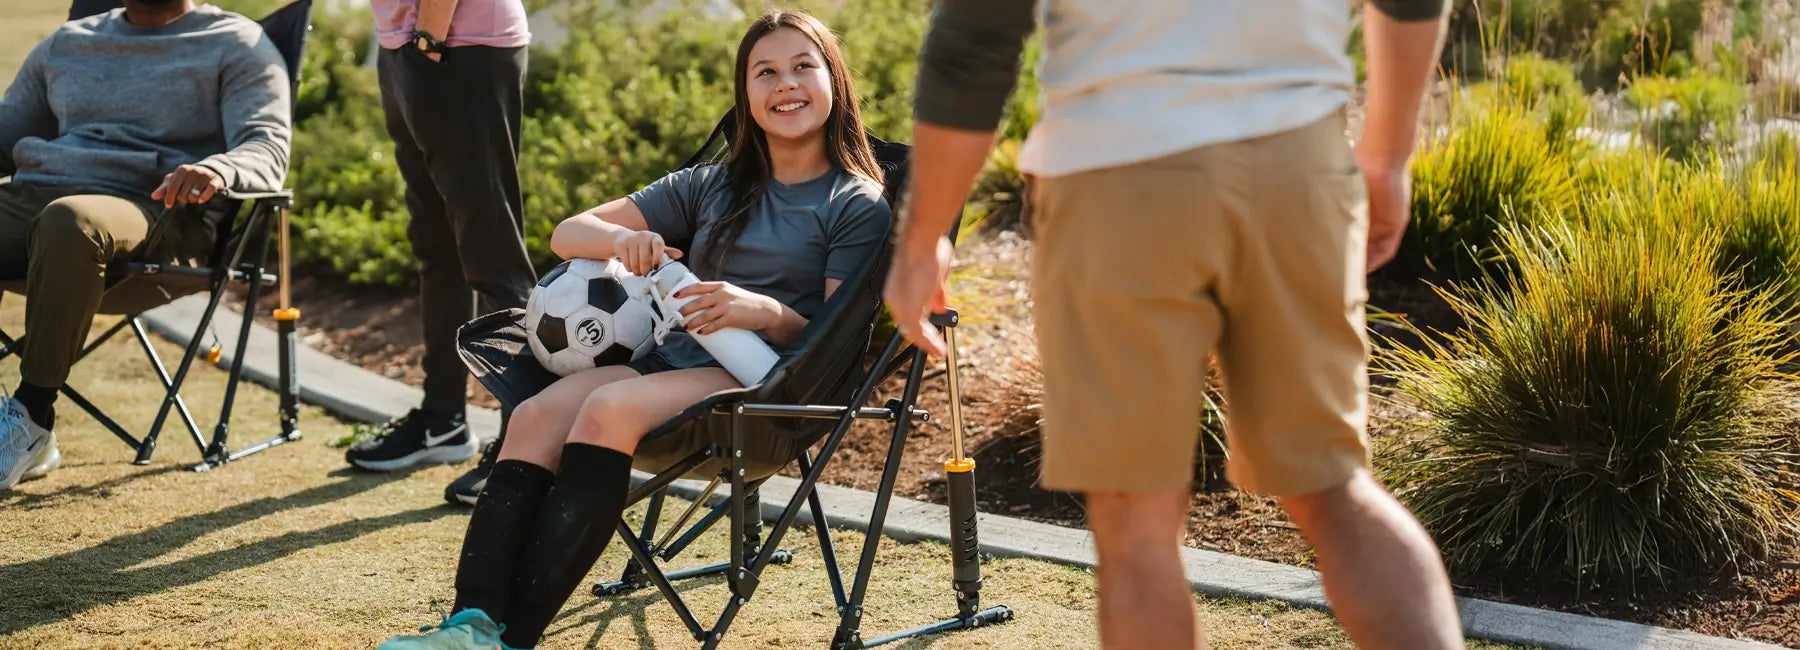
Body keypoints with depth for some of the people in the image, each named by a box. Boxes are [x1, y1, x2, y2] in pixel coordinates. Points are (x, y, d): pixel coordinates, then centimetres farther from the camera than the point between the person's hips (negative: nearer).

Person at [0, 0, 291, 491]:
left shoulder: (236, 46, 13)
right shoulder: (65, 44, 29)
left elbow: (268, 149, -1)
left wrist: (215, 169, -25)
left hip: (143, 207, -5)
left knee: (68, 223, -40)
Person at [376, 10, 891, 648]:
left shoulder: (858, 205, 6)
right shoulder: (712, 187, 22)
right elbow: (567, 234, 18)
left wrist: (766, 312, -22)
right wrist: (623, 239, -5)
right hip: (674, 356, 6)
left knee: (610, 407, -33)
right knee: (538, 415, -25)